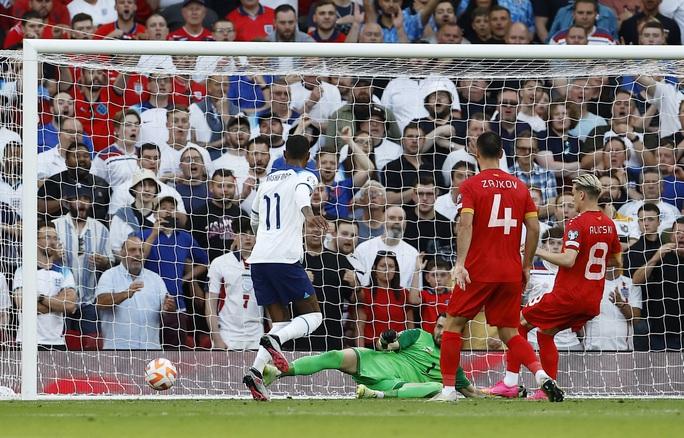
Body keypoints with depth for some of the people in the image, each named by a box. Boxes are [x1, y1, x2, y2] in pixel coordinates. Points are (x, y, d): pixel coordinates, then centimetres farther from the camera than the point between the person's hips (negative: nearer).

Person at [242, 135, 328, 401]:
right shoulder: (305, 177, 5)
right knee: (313, 314, 5)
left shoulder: (268, 180, 22)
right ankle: (275, 340, -24)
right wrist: (308, 214, -41)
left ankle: (256, 371, -12)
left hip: (258, 259, 6)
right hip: (285, 257, -6)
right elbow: (302, 193, -21)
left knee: (281, 323, 10)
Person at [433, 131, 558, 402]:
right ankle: (541, 375, -12)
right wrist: (526, 265, 15)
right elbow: (534, 228, 6)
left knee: (453, 324, 8)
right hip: (511, 273, 4)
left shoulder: (471, 186, -3)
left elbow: (466, 223, -16)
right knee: (509, 333, 10)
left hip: (478, 270, -4)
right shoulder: (519, 186, 9)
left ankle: (448, 389, 3)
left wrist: (460, 263, -21)